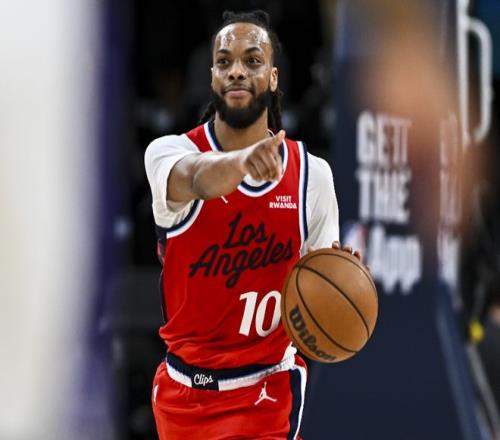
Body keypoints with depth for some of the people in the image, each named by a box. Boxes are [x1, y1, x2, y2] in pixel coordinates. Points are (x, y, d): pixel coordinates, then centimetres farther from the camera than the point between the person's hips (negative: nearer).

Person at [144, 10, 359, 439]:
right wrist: (243, 160, -58)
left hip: (265, 393, -2)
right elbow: (197, 179, -34)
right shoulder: (170, 151, -10)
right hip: (181, 390, 2)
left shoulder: (312, 174, -5)